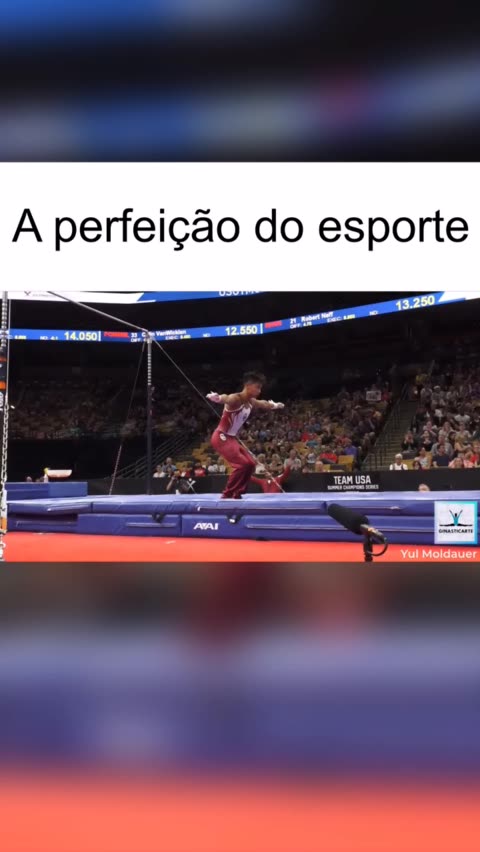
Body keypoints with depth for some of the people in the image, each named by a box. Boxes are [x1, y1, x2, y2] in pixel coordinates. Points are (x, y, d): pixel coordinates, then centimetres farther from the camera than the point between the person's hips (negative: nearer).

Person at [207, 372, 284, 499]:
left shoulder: (252, 402, 7)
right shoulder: (235, 399, -22)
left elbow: (263, 404, 32)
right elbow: (226, 399, -48)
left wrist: (274, 405, 51)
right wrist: (217, 397, -71)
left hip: (232, 438, 10)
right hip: (221, 437, -10)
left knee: (250, 464, 10)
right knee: (242, 464, -20)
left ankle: (236, 494, 17)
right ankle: (227, 494, -11)